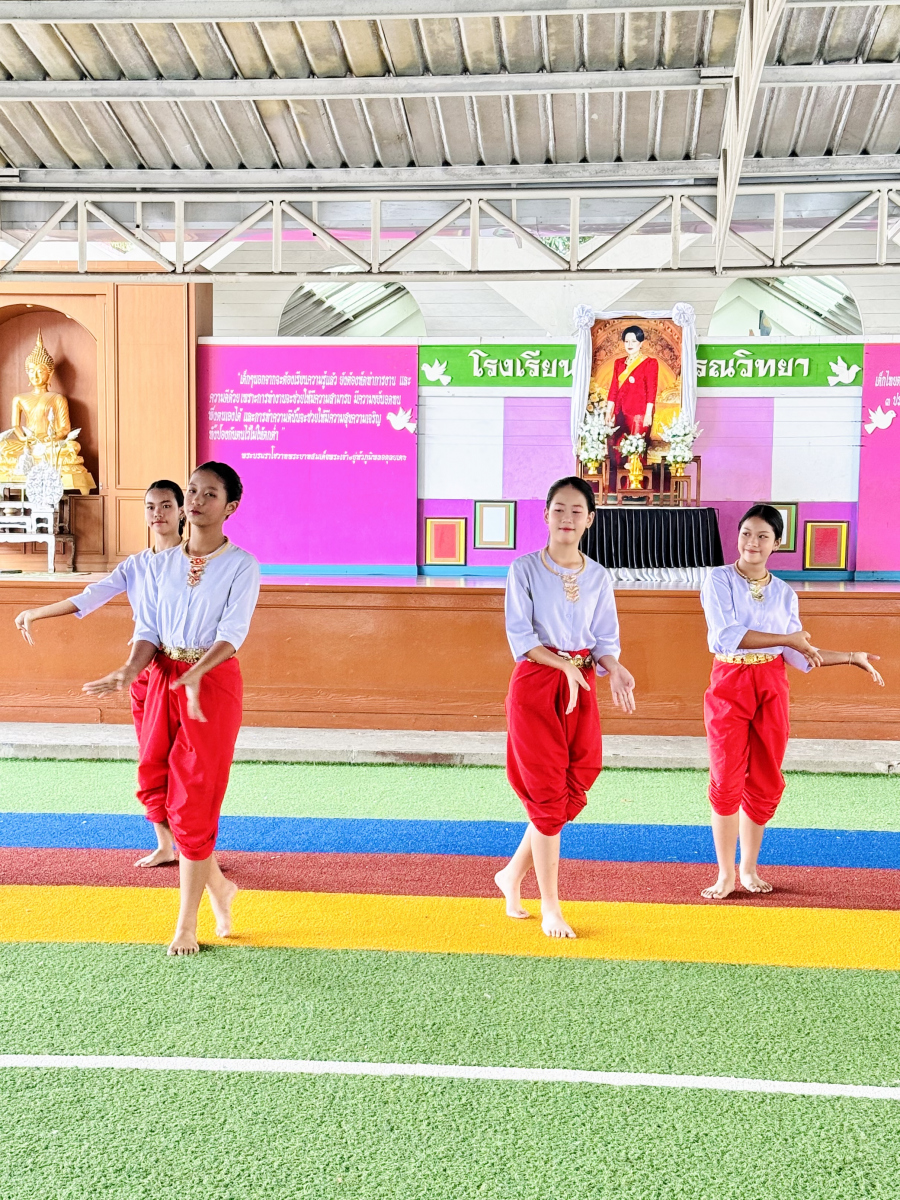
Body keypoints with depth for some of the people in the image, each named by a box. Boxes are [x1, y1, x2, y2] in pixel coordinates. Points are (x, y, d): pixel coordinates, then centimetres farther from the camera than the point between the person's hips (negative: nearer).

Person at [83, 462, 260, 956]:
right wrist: (129, 670, -16)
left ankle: (187, 924, 11)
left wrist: (197, 673, -33)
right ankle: (217, 884, 26)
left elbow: (232, 632, -17)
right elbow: (148, 630, 4)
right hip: (164, 679, 5)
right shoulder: (161, 565, 7)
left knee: (194, 802, -2)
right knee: (153, 789, 4)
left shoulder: (241, 565, -7)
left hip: (214, 680, -5)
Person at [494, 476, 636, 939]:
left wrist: (614, 669, -15)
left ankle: (512, 874, 27)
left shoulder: (598, 576, 7)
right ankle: (550, 909, 7)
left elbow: (604, 638, 6)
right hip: (535, 683, -4)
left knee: (574, 789, 6)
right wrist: (565, 665, -22)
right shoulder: (525, 569, -4)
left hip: (581, 684, 5)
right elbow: (520, 635, -10)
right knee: (547, 794, -3)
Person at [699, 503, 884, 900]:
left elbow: (799, 656, 6)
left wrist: (852, 657, 5)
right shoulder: (719, 580, -4)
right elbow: (727, 635, -18)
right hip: (729, 684, -3)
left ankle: (749, 869, 21)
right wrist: (787, 639, -14)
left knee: (765, 781, 6)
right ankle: (725, 875, 9)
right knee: (727, 781, -2)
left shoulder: (784, 593, 8)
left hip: (771, 687, 3)